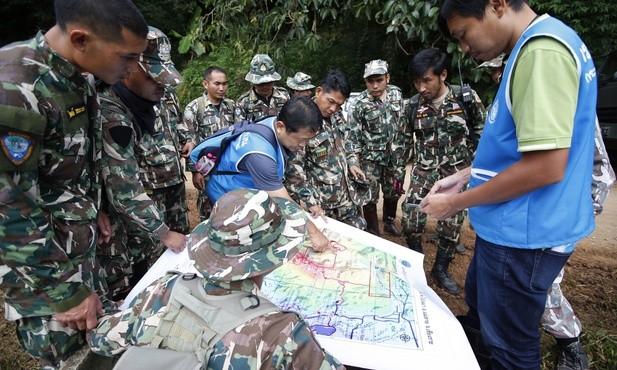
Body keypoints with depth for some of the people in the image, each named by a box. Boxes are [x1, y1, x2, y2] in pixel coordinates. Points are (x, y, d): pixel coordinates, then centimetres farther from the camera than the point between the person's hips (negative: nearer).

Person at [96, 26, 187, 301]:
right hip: (108, 219, -8)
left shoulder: (137, 102, -1)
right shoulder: (111, 116, -28)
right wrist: (163, 233, -22)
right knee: (121, 292, 5)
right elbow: (125, 190, -28)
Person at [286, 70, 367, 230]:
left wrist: (352, 163, 5)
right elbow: (293, 168, -23)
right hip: (322, 204, -7)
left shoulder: (336, 116, 2)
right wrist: (310, 202, -22)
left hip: (346, 196, 8)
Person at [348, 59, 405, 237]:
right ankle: (373, 232, 21)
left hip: (394, 153, 5)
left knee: (393, 192, 17)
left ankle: (389, 222, 40)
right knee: (370, 197, 3)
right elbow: (354, 136, -12)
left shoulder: (397, 93, -3)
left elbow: (402, 121, 10)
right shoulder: (360, 104, -16)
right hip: (371, 157, -4)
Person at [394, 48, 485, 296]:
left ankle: (441, 268, 27)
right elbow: (404, 139, 7)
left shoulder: (467, 98, -9)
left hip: (457, 172, -1)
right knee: (410, 220, -8)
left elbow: (482, 134, 0)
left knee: (452, 225, 6)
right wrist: (398, 170, 7)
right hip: (424, 171, 1)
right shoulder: (414, 104, -2)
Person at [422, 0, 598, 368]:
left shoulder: (543, 50, -22)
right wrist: (465, 175, 10)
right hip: (511, 227, 10)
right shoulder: (533, 48, 11)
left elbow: (546, 165, -28)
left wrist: (457, 203, -16)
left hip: (524, 234, -10)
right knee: (481, 316, 28)